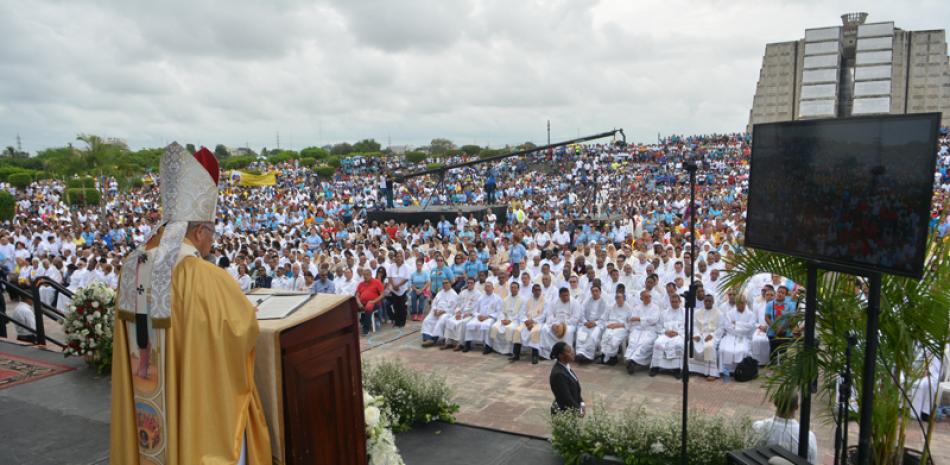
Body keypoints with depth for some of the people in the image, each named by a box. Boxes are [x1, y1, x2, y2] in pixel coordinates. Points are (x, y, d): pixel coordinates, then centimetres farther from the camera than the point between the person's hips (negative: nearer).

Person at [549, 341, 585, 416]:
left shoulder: (566, 366, 0)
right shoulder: (558, 374, -28)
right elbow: (566, 397, -23)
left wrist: (581, 404, -1)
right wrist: (579, 410, -11)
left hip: (571, 409, 9)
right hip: (563, 412, -9)